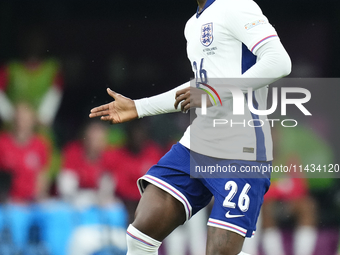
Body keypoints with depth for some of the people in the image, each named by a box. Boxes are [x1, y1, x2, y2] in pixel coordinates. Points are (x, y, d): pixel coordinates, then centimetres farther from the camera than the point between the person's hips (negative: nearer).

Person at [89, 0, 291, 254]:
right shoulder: (194, 24, 19)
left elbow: (279, 62, -22)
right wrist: (138, 107, 34)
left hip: (240, 154, -9)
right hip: (196, 147, 9)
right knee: (143, 230, -2)